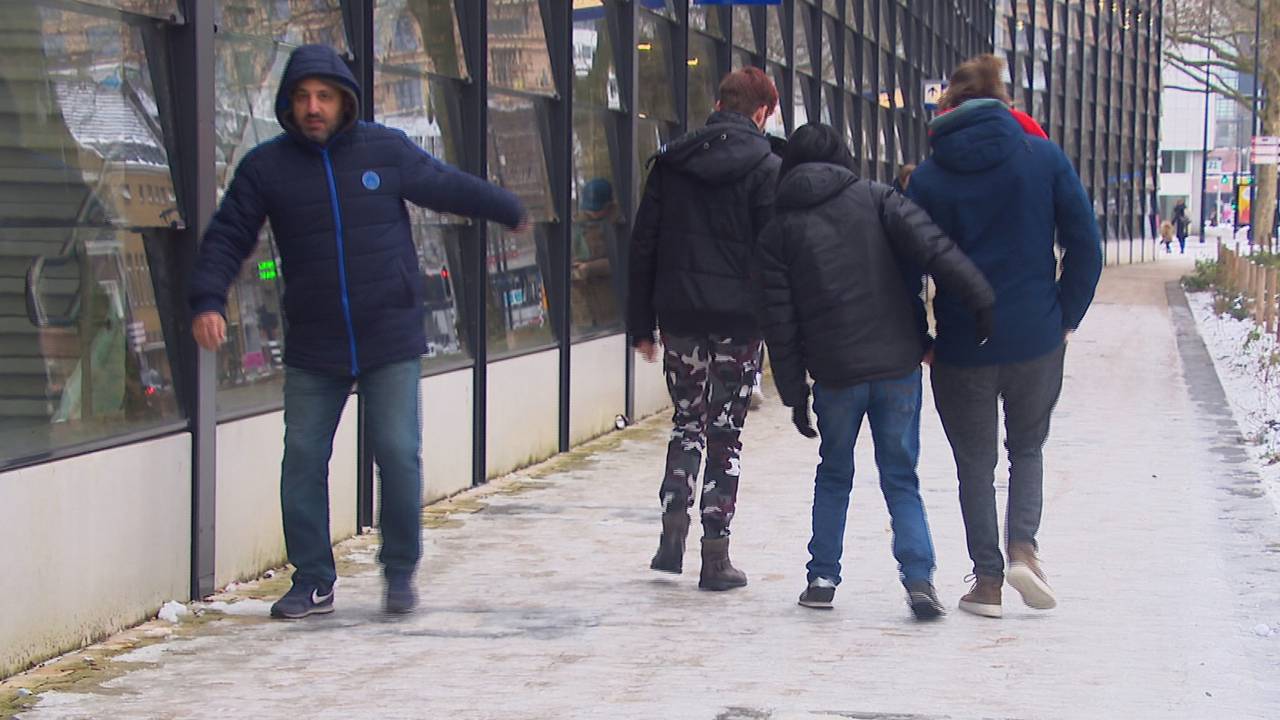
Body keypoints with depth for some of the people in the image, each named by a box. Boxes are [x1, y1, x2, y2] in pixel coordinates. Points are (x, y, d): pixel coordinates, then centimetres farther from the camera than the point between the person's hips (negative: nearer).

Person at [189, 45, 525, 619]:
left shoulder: (386, 151, -1)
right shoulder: (266, 167, -1)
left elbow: (448, 186, 15)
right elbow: (227, 238, 1)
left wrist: (510, 211, 29)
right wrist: (208, 301, -14)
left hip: (391, 340, -1)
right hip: (312, 348, 1)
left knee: (398, 454, -4)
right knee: (303, 458, 2)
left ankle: (401, 571, 13)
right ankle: (312, 579, 15)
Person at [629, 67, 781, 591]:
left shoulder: (670, 163, 7)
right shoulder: (766, 168, -5)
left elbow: (644, 245, 7)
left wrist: (641, 322, 11)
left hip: (679, 313, 3)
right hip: (738, 317, -3)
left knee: (686, 423, 17)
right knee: (725, 433, 3)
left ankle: (673, 529, 3)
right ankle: (715, 553, 3)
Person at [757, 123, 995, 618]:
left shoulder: (779, 231, 7)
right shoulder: (876, 199, 5)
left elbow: (779, 322, 4)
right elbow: (930, 246, -13)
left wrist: (794, 393, 8)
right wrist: (980, 297, -17)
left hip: (834, 374, 0)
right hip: (898, 364, 0)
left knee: (833, 475, 19)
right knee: (900, 478, 7)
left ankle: (823, 577, 18)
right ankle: (918, 578, -8)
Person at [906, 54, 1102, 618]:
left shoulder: (928, 179, -3)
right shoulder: (1043, 157, -2)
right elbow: (1085, 245, -3)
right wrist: (1065, 318, 6)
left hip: (962, 345, -1)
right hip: (1036, 339, 1)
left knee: (975, 462, 14)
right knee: (1028, 447, 20)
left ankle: (987, 579, 12)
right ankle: (1023, 546, -1)